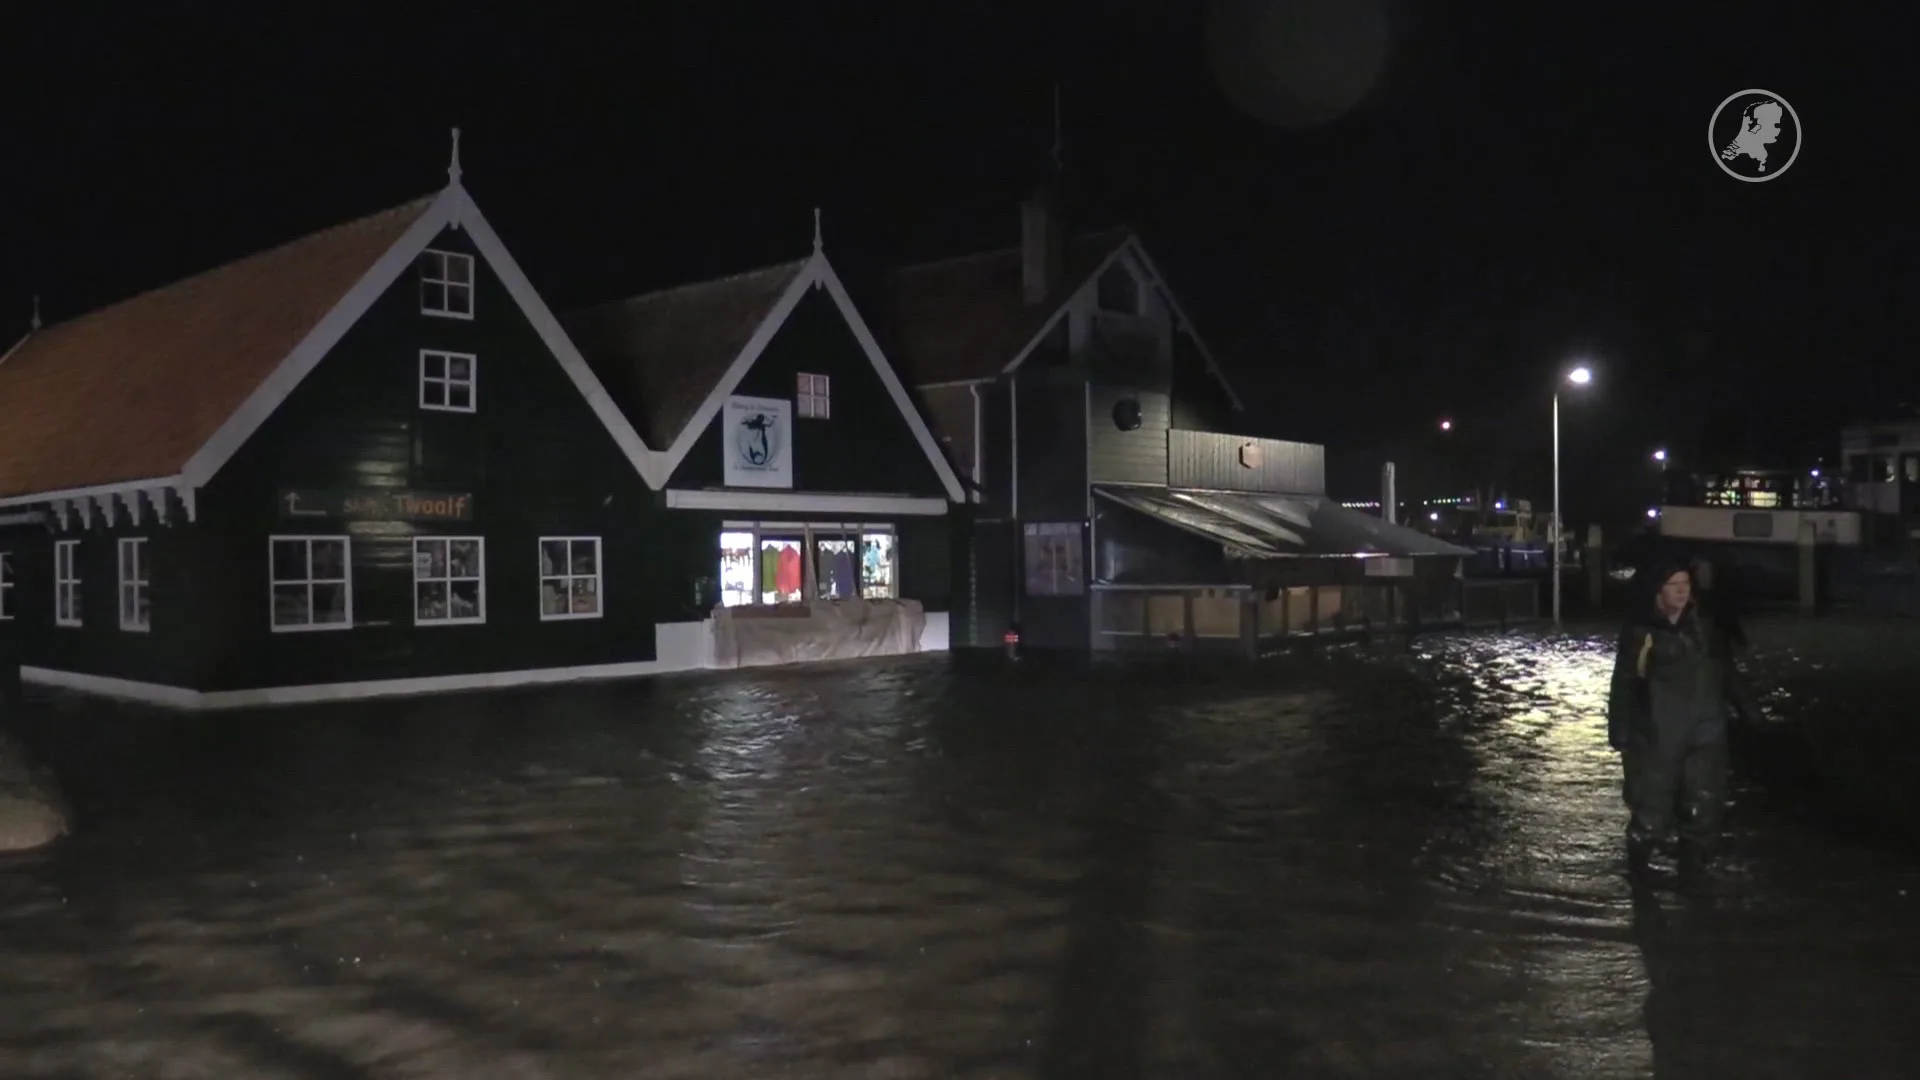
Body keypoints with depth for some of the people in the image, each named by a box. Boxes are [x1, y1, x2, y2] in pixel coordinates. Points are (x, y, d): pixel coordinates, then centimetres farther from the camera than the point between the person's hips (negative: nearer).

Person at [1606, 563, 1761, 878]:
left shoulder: (1705, 625, 4)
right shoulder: (1640, 630, -8)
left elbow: (1726, 672, 14)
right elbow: (1623, 684, -6)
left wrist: (1747, 708, 12)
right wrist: (1619, 729, -9)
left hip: (1703, 733, 4)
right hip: (1656, 736, -4)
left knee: (1704, 805, 9)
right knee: (1650, 805, 2)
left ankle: (1694, 867, 25)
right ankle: (1639, 866, 22)